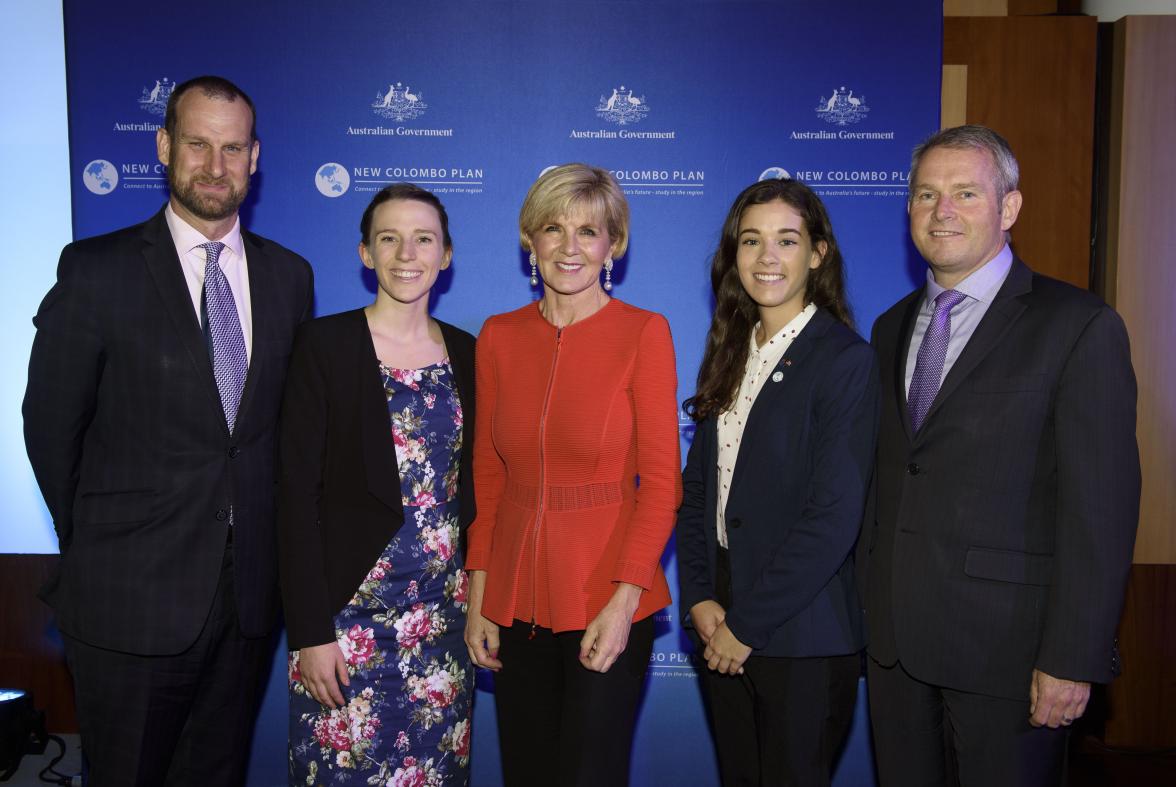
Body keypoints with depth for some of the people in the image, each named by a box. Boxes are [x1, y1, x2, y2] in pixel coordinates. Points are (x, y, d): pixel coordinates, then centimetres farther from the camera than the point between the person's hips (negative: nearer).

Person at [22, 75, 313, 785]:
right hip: (131, 597, -3)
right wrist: (94, 546, 4)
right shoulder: (97, 272, -8)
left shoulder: (289, 276, 4)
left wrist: (261, 536, 7)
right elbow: (50, 427, -2)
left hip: (250, 591, 3)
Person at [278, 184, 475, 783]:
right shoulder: (324, 344, -7)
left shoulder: (465, 351, 6)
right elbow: (296, 492, -10)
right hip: (350, 608, -4)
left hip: (446, 612, 4)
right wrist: (310, 633, -13)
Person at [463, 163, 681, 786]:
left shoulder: (644, 333, -6)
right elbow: (487, 473, 8)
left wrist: (625, 599, -15)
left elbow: (660, 479, -8)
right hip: (515, 598, 4)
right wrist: (479, 595, 4)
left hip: (606, 600, -3)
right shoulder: (499, 336, 5)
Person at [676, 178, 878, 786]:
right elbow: (697, 486, 8)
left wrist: (748, 625, -15)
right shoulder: (730, 354, 8)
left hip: (801, 638, -5)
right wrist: (698, 598, -3)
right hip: (722, 628, 6)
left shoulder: (846, 360, -12)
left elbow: (833, 517, -18)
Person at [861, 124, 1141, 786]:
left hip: (1006, 645, -5)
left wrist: (1072, 660, -15)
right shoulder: (892, 328, 12)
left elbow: (1100, 508, -13)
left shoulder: (1079, 327, -8)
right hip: (894, 636, 6)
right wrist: (870, 607, 8)